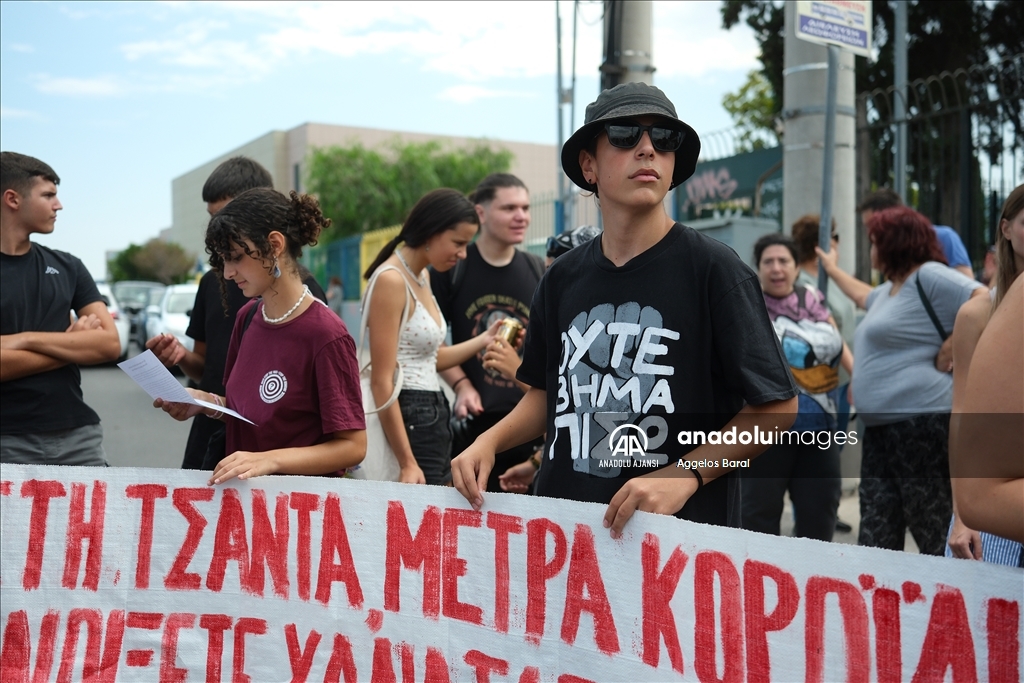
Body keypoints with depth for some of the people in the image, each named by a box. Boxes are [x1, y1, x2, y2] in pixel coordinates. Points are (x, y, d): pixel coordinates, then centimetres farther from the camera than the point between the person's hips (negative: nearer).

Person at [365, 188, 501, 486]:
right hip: (407, 418, -9)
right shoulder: (391, 280, -14)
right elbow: (381, 382, -18)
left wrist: (484, 339, 12)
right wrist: (407, 463, -20)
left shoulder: (422, 278, 13)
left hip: (432, 415, 9)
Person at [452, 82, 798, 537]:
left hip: (680, 531, -4)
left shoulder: (712, 268, -9)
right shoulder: (563, 278, 6)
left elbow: (777, 406, -9)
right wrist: (490, 441, 0)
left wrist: (685, 474, -19)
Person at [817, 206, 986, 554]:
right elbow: (863, 296, 44)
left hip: (921, 421, -10)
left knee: (936, 537, -5)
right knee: (875, 538, 8)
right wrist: (832, 269, 54)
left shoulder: (930, 277, -9)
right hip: (882, 426, 10)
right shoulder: (890, 290, 21)